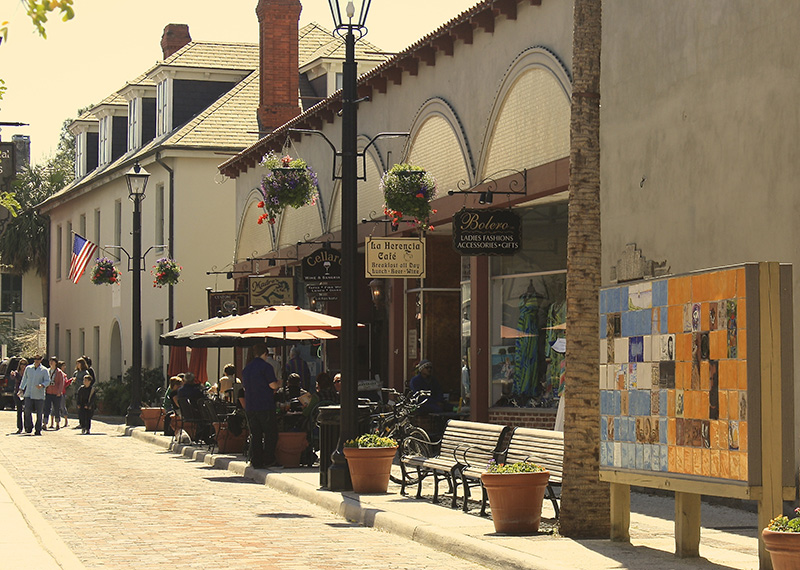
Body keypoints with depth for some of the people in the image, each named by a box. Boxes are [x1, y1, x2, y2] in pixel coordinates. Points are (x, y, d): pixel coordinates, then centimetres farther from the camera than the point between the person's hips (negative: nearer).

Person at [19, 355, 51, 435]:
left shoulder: (44, 370, 2)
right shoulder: (28, 368, 10)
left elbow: (47, 381, 0)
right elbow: (24, 379, 19)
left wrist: (42, 385, -19)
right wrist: (21, 389, 15)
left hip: (39, 395, -1)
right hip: (28, 394, 1)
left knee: (39, 413, 1)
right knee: (27, 411, -10)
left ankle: (38, 430, 9)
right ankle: (29, 428, 6)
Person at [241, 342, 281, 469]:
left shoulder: (246, 368, 14)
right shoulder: (266, 366, -9)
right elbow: (273, 385, -15)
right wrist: (278, 384, 9)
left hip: (250, 406, 6)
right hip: (265, 406, -6)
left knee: (255, 434, 9)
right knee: (270, 433, 2)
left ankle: (256, 461, 6)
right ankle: (268, 460, -2)